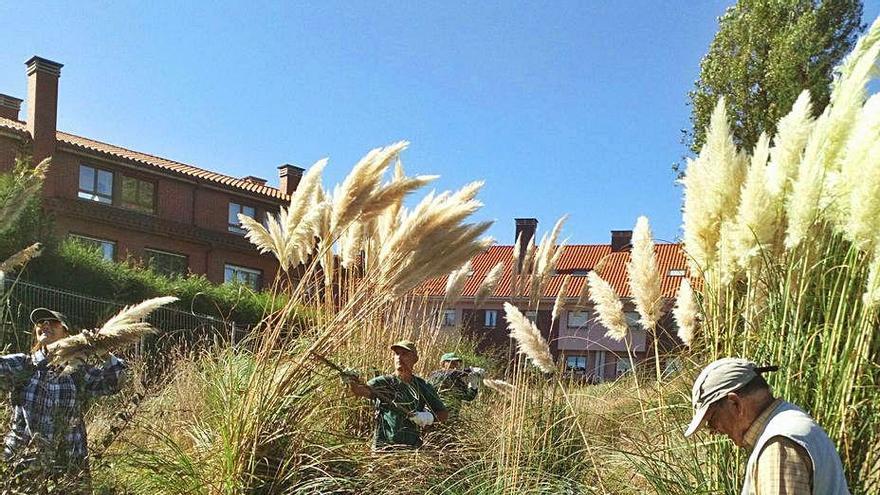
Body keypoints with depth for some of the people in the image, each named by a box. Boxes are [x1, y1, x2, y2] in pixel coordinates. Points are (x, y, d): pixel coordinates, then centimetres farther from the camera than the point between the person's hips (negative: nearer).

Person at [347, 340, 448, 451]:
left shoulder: (423, 386, 10)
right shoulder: (384, 382, -1)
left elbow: (444, 414, 14)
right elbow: (361, 390, -21)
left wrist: (430, 416, -7)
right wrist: (352, 382, -43)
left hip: (413, 448, 3)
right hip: (384, 448, -3)